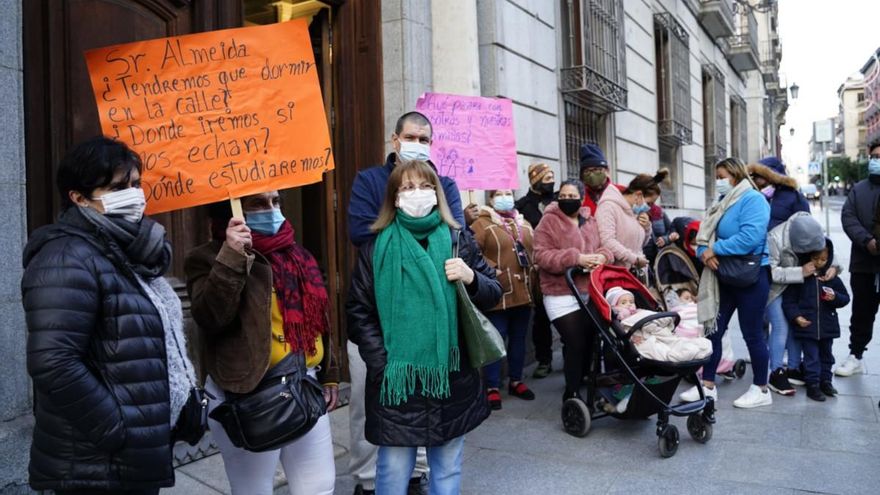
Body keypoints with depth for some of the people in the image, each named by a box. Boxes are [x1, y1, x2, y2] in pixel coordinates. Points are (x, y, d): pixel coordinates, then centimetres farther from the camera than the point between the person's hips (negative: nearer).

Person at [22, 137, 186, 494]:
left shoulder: (125, 253, 11)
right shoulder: (69, 260, -18)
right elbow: (53, 365, -27)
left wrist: (185, 403, 11)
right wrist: (117, 433, -21)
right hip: (100, 465, -9)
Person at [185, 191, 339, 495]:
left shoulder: (297, 254, 14)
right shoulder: (210, 258, -5)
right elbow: (209, 317, -21)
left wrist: (328, 376, 17)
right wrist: (231, 259, -28)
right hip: (249, 396, -5)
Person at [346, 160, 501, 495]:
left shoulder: (458, 239, 4)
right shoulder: (377, 247, 0)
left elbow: (493, 294, 9)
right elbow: (359, 313, -1)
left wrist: (471, 278, -13)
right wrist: (383, 363, -11)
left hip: (452, 377, 2)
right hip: (396, 380, -2)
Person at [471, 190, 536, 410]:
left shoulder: (524, 224, 17)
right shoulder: (482, 224, -5)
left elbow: (534, 252, 24)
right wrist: (491, 270, -20)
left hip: (523, 293, 7)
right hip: (498, 294, -6)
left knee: (519, 339, 14)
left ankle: (516, 381, 27)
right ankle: (492, 387, 8)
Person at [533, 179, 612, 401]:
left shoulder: (591, 221, 13)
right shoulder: (549, 221, -5)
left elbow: (604, 247, 15)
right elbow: (541, 255, -14)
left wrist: (602, 256, -10)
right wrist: (576, 258, -22)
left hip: (589, 292, 6)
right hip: (561, 295, -6)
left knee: (589, 340, 12)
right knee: (575, 342, -8)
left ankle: (580, 382, 31)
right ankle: (572, 393, 7)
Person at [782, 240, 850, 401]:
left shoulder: (832, 278, 3)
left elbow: (845, 298, 9)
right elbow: (789, 300, -5)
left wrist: (835, 297, -13)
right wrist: (796, 316, -17)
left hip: (827, 326, 4)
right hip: (807, 326, -3)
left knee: (826, 355, 16)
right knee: (811, 357, 0)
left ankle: (825, 380, 31)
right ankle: (812, 385, 9)